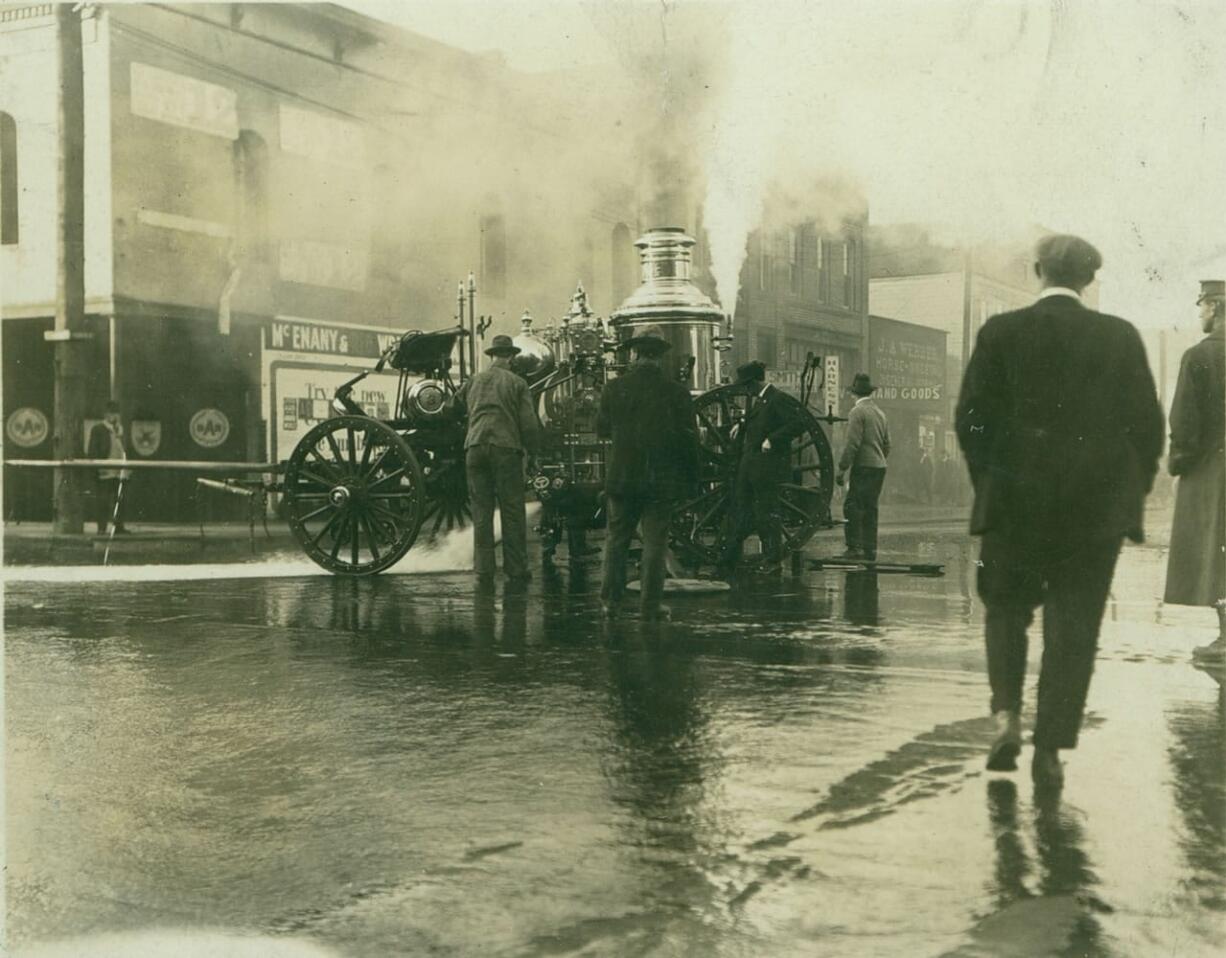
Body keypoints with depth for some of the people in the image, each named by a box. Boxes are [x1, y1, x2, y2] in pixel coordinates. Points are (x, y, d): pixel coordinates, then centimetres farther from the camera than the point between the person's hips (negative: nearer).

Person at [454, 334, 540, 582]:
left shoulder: (474, 381, 15)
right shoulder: (517, 383, 5)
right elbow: (528, 421, 1)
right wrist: (530, 449, 11)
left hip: (475, 447, 3)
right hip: (505, 447, -3)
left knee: (481, 509, 6)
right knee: (512, 510, 1)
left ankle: (483, 568, 5)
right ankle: (516, 568, 1)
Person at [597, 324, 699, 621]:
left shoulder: (614, 388, -3)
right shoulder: (676, 391, -6)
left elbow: (601, 429, 8)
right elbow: (688, 438, -3)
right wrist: (691, 478, 6)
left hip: (621, 476, 1)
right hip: (662, 479, -1)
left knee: (617, 539, 12)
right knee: (655, 541, 5)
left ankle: (610, 600, 14)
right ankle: (650, 604, 5)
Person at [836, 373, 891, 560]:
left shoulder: (857, 412, -9)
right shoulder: (880, 412, 16)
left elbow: (852, 443, -16)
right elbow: (887, 444, 20)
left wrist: (842, 468, -13)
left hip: (864, 467, -8)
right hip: (880, 467, 8)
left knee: (852, 506, -9)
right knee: (870, 508, 11)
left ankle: (855, 548, -16)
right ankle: (870, 549, 11)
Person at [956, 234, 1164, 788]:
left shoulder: (1001, 333, -2)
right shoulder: (1120, 337, -1)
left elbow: (970, 417, -2)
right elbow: (1148, 423, -1)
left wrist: (988, 482, 11)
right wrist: (1131, 491, 12)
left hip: (1014, 503, 0)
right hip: (1096, 509, 0)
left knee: (1005, 611, 18)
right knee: (1074, 628, 6)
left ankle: (1006, 714, 2)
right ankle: (1050, 748, 6)